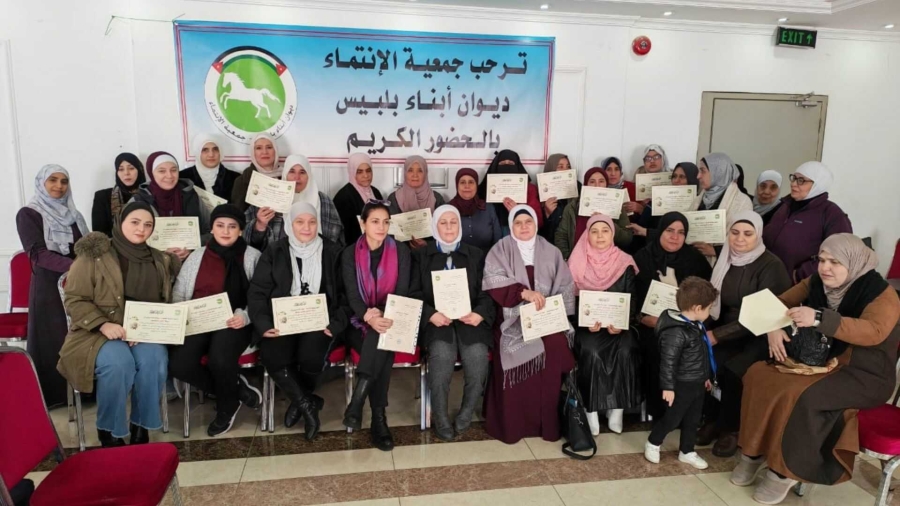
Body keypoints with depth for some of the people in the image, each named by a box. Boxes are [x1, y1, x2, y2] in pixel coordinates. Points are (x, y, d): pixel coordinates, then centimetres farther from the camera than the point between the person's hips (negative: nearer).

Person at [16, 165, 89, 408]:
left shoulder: (72, 214, 14)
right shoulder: (28, 214, -2)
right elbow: (38, 254, -13)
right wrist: (75, 266, -27)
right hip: (49, 286, -5)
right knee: (54, 341, 1)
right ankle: (52, 394, 13)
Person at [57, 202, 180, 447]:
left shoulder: (159, 260, 9)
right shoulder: (93, 254, -3)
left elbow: (165, 303, 7)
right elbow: (74, 300, -5)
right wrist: (103, 325, -19)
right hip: (98, 333, -3)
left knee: (154, 359, -29)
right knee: (118, 363, -32)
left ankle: (141, 425, -8)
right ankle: (108, 430, -8)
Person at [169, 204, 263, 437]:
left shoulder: (252, 257, 8)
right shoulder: (197, 256, 17)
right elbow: (179, 293, 15)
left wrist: (245, 315, -19)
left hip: (233, 323, -3)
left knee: (219, 359, -32)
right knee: (178, 364, -24)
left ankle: (226, 407, 2)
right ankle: (236, 388, 0)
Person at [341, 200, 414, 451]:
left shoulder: (401, 251, 3)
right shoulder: (350, 254, 2)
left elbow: (403, 291, -5)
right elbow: (352, 295, -9)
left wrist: (384, 316, -26)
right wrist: (369, 317, -31)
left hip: (391, 321, 1)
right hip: (360, 323, 0)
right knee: (381, 349, -31)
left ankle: (357, 402, -34)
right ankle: (378, 417, -26)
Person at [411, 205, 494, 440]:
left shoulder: (476, 255, 17)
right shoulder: (421, 255, 14)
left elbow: (486, 291, 10)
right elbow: (415, 294, 5)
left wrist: (480, 313, -11)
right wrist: (431, 314, -13)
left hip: (469, 318, 1)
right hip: (436, 320, -1)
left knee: (478, 356, -28)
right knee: (442, 354, -32)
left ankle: (465, 417, -4)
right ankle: (441, 419, -12)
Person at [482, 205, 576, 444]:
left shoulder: (551, 252, 14)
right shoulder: (501, 249, 6)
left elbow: (565, 287, 9)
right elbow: (493, 280, -10)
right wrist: (524, 292, -21)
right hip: (512, 318, -2)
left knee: (556, 346, -24)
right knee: (516, 351, -26)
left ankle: (549, 421, -10)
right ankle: (512, 424, -12)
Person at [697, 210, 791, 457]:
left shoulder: (771, 266, -14)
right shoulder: (725, 260, 5)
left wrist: (717, 335, -25)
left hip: (759, 337, -5)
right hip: (727, 330, 5)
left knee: (732, 370, -29)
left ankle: (731, 428, -3)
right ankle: (713, 418, 1)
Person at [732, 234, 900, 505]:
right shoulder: (816, 282, 2)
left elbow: (874, 332, -32)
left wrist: (819, 318, -44)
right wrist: (774, 328, -14)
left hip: (864, 376, -6)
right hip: (820, 363, 6)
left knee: (799, 395, -31)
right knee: (758, 375, -15)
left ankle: (785, 471, -14)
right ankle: (754, 452, -6)